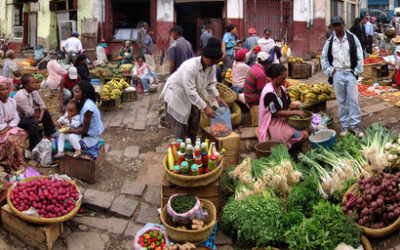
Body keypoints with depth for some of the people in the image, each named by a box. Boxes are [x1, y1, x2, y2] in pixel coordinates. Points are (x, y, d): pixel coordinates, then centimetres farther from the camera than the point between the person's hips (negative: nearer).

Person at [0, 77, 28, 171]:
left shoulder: (12, 102, 4)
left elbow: (16, 118, 5)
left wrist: (9, 127, -12)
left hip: (10, 128, 6)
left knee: (22, 133, -21)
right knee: (11, 138, -31)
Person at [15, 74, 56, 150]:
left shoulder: (34, 92, -1)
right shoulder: (20, 96, -26)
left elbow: (43, 105, 1)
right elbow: (30, 113, -26)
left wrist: (41, 117, -16)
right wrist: (37, 113, -6)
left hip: (31, 115, 9)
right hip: (19, 119, -9)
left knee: (46, 113, 3)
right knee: (33, 122, -33)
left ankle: (51, 134, 11)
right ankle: (35, 148, -29)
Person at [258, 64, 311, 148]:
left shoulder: (282, 88, 7)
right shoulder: (269, 93, -23)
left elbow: (288, 104, 12)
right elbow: (277, 113, -23)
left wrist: (297, 105, -10)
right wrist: (296, 112, -21)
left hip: (285, 119, 10)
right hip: (275, 124, -10)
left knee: (309, 128, 0)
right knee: (303, 135, -21)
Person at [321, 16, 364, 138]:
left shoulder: (352, 38, 0)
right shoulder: (330, 41, 5)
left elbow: (359, 56, 2)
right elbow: (324, 58, 13)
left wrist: (357, 72, -3)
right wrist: (330, 71, 3)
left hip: (350, 73, -1)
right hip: (337, 74, 2)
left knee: (353, 100, -2)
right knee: (341, 101, 6)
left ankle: (355, 124, 6)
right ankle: (344, 125, 15)